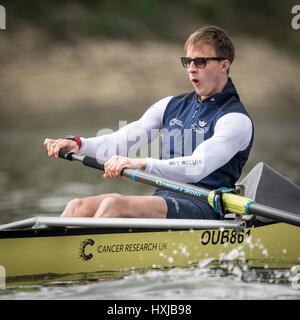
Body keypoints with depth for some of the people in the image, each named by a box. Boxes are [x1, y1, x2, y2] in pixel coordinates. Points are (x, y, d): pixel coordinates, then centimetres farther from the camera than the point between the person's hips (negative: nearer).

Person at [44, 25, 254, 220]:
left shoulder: (236, 120, -4)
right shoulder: (172, 106, 21)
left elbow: (198, 167, -21)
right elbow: (122, 141, 13)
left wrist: (143, 164, -35)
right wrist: (79, 144, -7)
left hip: (204, 209, -7)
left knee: (114, 204, -30)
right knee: (79, 207, -14)